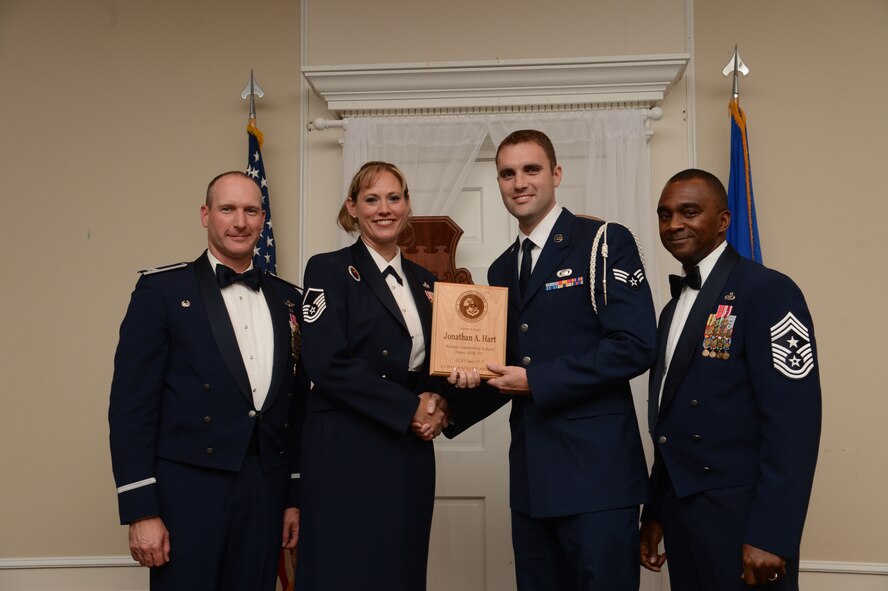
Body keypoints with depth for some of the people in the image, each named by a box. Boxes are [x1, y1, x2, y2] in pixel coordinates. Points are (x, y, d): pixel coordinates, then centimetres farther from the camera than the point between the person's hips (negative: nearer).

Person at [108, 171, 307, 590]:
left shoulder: (288, 300, 11)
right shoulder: (161, 289, -3)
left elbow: (297, 403, 13)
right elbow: (131, 403, -7)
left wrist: (296, 496, 11)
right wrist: (140, 510, -12)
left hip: (266, 491, 4)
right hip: (188, 487, -4)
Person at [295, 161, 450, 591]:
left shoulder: (425, 282, 14)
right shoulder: (329, 270, -3)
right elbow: (327, 363, -15)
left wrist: (438, 406, -5)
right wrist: (409, 408, -13)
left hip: (411, 452, 6)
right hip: (346, 450, -5)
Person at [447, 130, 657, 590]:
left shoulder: (605, 242, -5)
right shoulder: (502, 269, 16)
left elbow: (635, 346, -15)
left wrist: (535, 381, -14)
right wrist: (470, 382, -3)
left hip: (597, 469, -6)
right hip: (531, 473, 7)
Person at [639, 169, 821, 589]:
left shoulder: (768, 291, -11)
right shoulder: (675, 308, 14)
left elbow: (792, 422, -18)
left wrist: (770, 536, -21)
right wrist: (655, 513, 14)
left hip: (739, 515, -7)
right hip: (679, 511, 7)